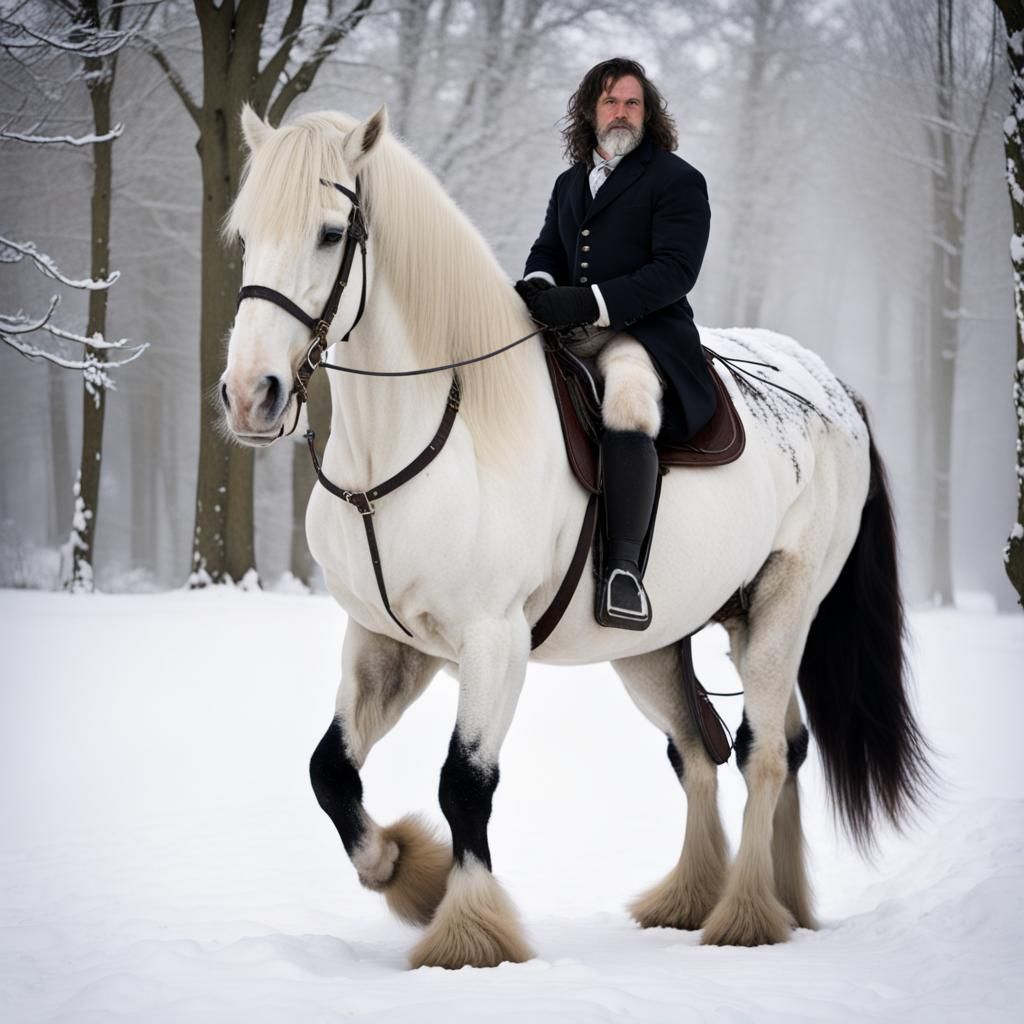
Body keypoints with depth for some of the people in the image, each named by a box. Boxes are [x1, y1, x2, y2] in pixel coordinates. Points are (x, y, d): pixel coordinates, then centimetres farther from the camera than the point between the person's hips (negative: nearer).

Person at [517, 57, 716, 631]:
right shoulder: (570, 184, 23)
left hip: (646, 331, -7)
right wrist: (538, 283, -3)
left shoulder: (678, 180, 0)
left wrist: (590, 302, -22)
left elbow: (675, 270, -11)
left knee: (628, 400, -38)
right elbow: (549, 248, 25)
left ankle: (625, 565, -37)